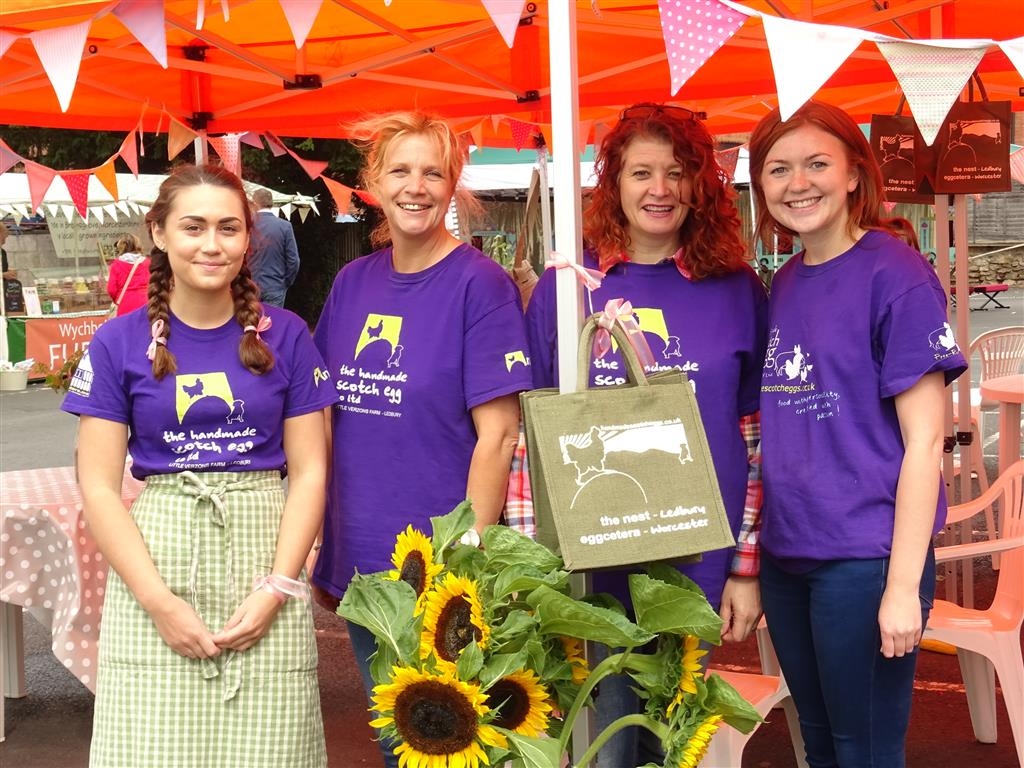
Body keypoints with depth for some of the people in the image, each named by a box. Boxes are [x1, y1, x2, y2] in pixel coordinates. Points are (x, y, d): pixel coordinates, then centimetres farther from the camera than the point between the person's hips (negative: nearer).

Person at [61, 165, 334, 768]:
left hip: (264, 551, 1)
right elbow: (99, 487, 0)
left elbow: (309, 472, 4)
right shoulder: (120, 344, 3)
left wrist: (275, 589, -7)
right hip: (155, 556, 0)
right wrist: (159, 601, -9)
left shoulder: (285, 336, 4)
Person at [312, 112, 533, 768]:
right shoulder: (353, 283, 5)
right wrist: (318, 548, 8)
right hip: (359, 563, 5)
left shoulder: (479, 283, -11)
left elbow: (497, 435, -14)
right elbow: (326, 418, 12)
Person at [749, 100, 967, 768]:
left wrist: (903, 585, -16)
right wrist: (754, 552, 10)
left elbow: (924, 439, -13)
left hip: (867, 559, -6)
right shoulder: (785, 285, 8)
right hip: (787, 555, 6)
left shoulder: (895, 274, -11)